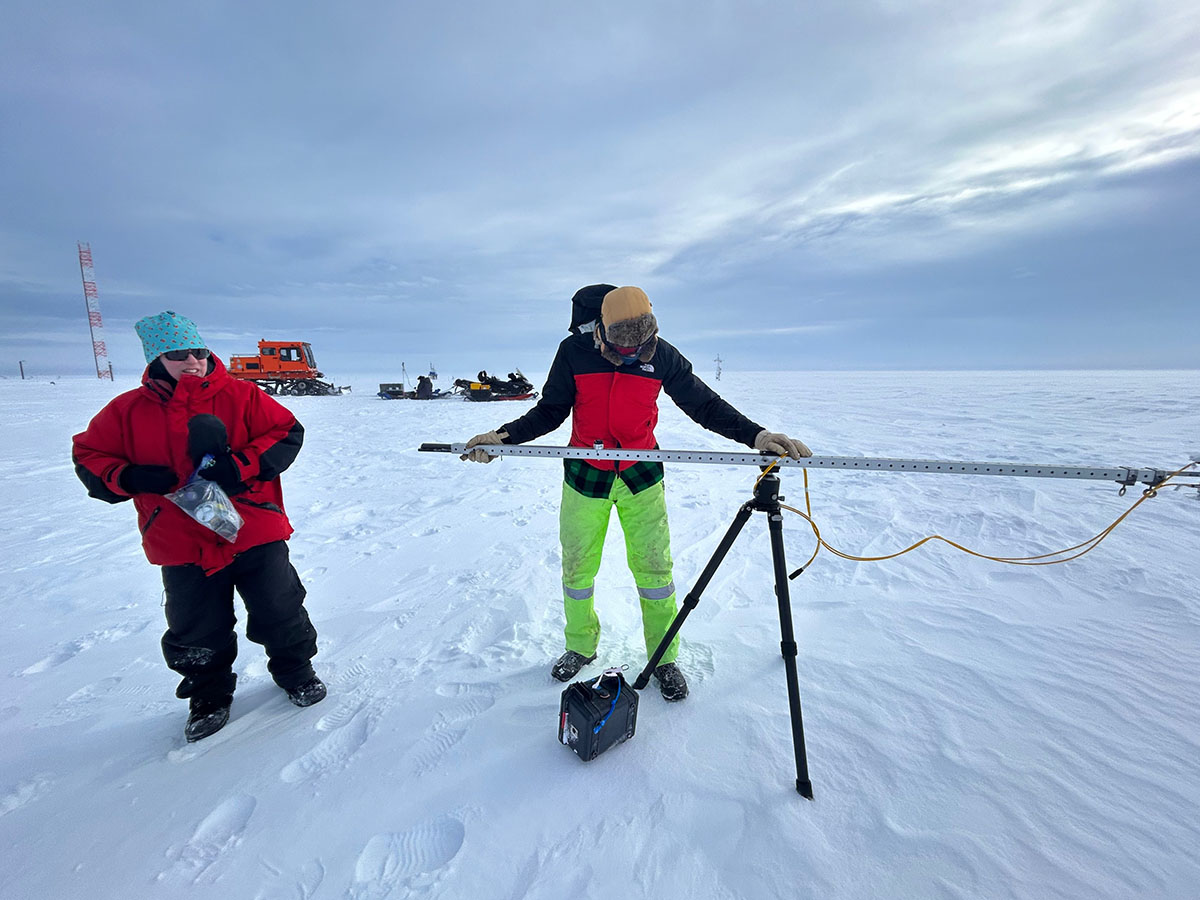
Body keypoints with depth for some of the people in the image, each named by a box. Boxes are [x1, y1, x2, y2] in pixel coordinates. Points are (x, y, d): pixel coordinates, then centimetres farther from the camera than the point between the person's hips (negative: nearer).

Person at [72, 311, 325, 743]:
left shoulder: (241, 395, -4)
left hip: (255, 534, -1)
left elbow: (287, 433, -6)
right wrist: (131, 478, -10)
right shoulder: (129, 411, 3)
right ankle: (209, 695, 40)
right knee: (197, 633, 14)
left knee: (279, 613, 9)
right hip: (183, 548, 2)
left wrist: (239, 466, -19)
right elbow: (88, 455, 11)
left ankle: (296, 670, 35)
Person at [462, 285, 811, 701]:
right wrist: (503, 436, -17)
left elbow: (705, 404, -3)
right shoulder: (574, 352, -12)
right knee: (577, 568, 10)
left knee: (653, 568, 2)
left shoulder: (662, 355, -10)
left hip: (641, 476, 0)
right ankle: (581, 647, 35)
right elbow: (550, 411, -3)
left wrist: (755, 435, -16)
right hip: (584, 476, 1)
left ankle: (664, 658, 24)